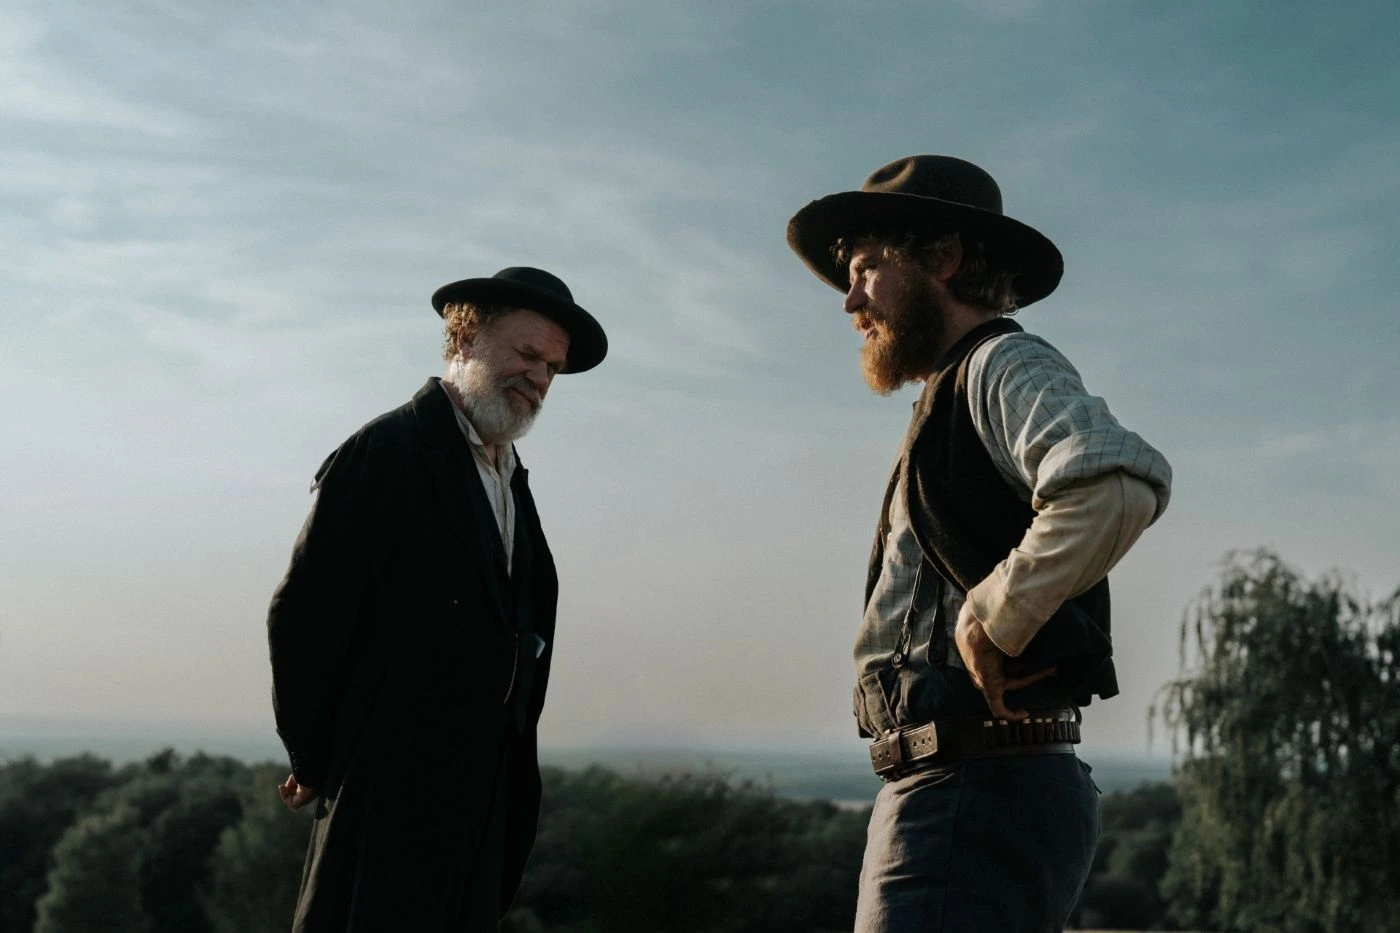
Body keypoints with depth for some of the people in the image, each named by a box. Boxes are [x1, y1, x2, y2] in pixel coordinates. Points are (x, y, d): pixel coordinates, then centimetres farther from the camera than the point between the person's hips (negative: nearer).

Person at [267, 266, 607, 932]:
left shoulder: (509, 478, 14)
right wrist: (317, 763, -4)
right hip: (389, 798, -8)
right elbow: (301, 615, -12)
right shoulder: (387, 452, -11)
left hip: (483, 799, 8)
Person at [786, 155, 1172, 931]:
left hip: (975, 790, -10)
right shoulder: (951, 401, 23)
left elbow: (1119, 486, -28)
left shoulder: (1008, 365, -6)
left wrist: (991, 622, -19)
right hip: (942, 791, 10)